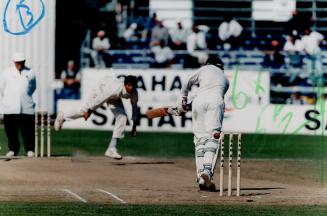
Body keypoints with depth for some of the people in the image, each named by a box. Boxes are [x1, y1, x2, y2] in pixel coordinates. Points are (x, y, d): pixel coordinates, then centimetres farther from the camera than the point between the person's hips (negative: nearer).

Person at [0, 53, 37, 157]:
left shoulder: (30, 73, 7)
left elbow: (33, 87, 22)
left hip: (26, 108, 0)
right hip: (10, 108, 0)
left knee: (27, 130, -3)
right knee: (11, 130, 0)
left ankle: (30, 150, 4)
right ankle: (12, 149, 9)